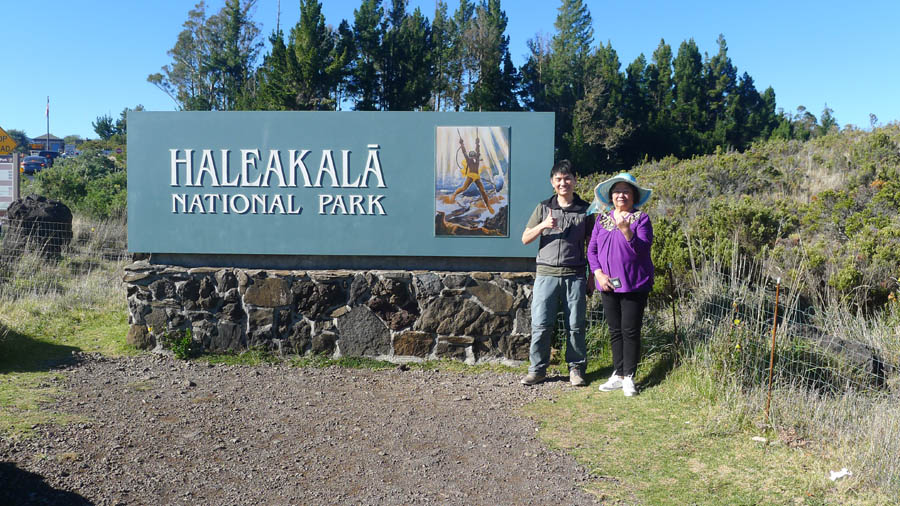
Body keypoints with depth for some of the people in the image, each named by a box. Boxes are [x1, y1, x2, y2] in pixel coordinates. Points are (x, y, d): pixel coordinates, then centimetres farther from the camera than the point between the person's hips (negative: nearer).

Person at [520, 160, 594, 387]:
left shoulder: (585, 210, 9)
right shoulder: (544, 208, 11)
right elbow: (525, 239, 11)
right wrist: (543, 226, -7)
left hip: (574, 275, 0)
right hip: (546, 274, 0)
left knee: (575, 326, 3)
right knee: (541, 325, -2)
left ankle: (576, 368, 16)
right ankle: (537, 369, 10)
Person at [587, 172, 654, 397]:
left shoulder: (641, 218, -2)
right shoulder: (602, 218, 11)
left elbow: (642, 249, -12)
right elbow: (592, 249, 10)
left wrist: (626, 230, -25)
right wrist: (599, 273, -4)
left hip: (634, 285, -4)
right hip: (608, 285, 4)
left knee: (630, 331, -1)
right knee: (615, 331, 11)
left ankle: (629, 377, 9)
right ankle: (617, 375, 20)